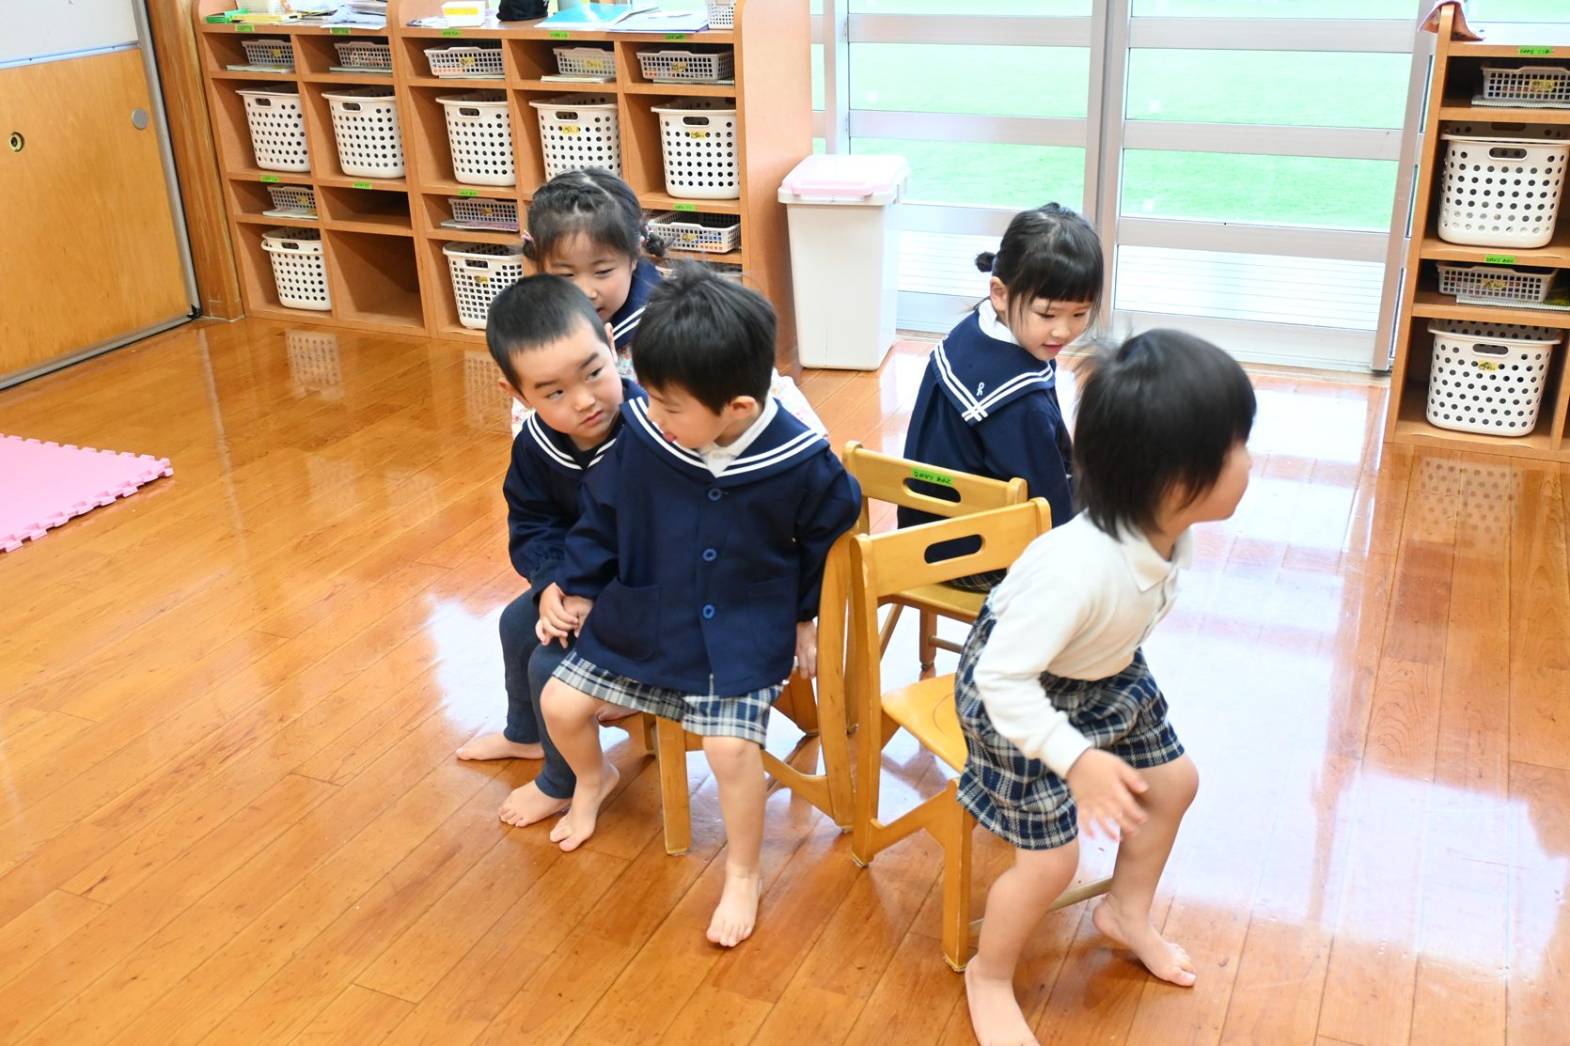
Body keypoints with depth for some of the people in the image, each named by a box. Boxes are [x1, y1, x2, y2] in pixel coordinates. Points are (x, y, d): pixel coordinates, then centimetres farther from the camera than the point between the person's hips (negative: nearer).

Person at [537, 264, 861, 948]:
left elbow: (830, 535, 0)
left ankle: (743, 874, 9)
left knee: (731, 745, -20)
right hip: (640, 616, 4)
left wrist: (806, 617, 6)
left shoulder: (800, 462, -21)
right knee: (561, 702, 4)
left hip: (742, 636, -3)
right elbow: (601, 512, 1)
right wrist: (579, 587, 8)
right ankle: (593, 781, 41)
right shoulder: (637, 432, -18)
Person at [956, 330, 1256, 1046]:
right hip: (1020, 696, -8)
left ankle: (1127, 911, 46)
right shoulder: (1078, 568, -43)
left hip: (1104, 675, 8)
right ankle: (988, 979, 27)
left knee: (1174, 782, 19)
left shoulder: (1171, 530, -18)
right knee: (1051, 860, -3)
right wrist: (1077, 759, -35)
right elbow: (1001, 677, -36)